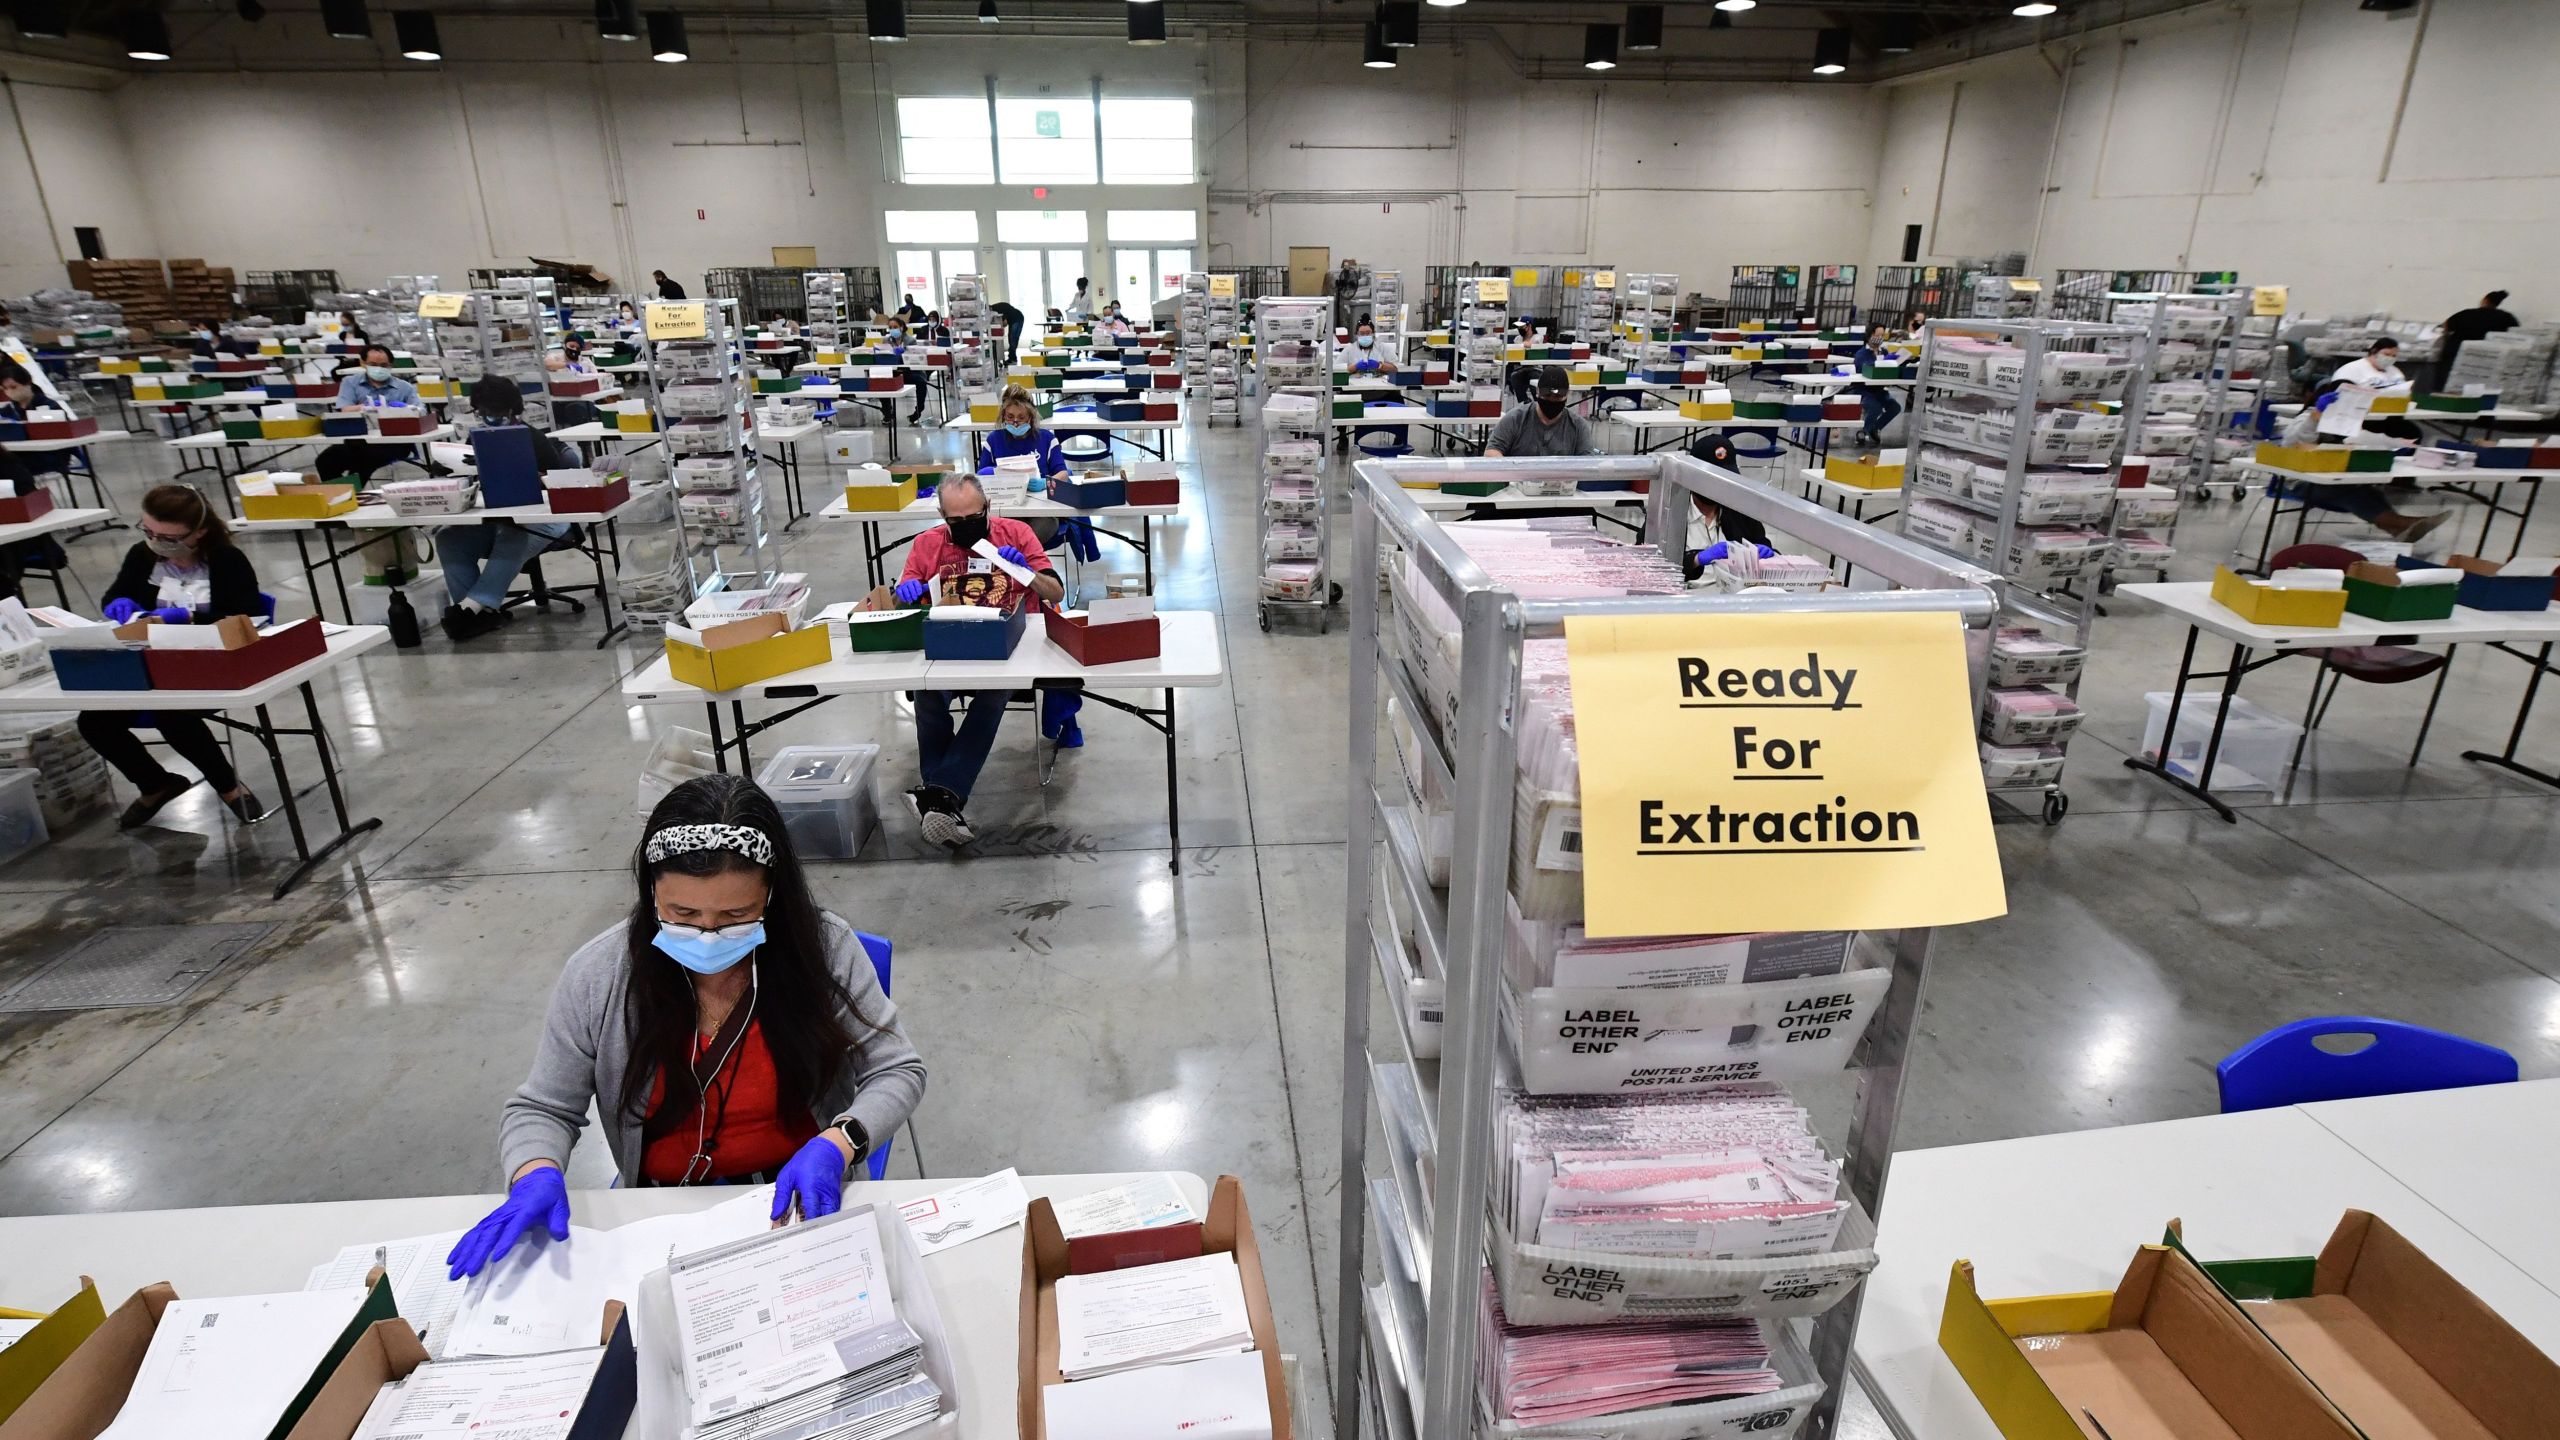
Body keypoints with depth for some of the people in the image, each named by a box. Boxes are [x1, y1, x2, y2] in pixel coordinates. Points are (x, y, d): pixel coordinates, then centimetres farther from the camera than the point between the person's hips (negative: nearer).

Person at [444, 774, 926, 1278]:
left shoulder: (825, 948, -14)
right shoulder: (596, 974, -8)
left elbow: (896, 1071, -5)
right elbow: (541, 1109, 4)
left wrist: (835, 1146, -23)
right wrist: (537, 1177, -18)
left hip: (800, 1197, -1)